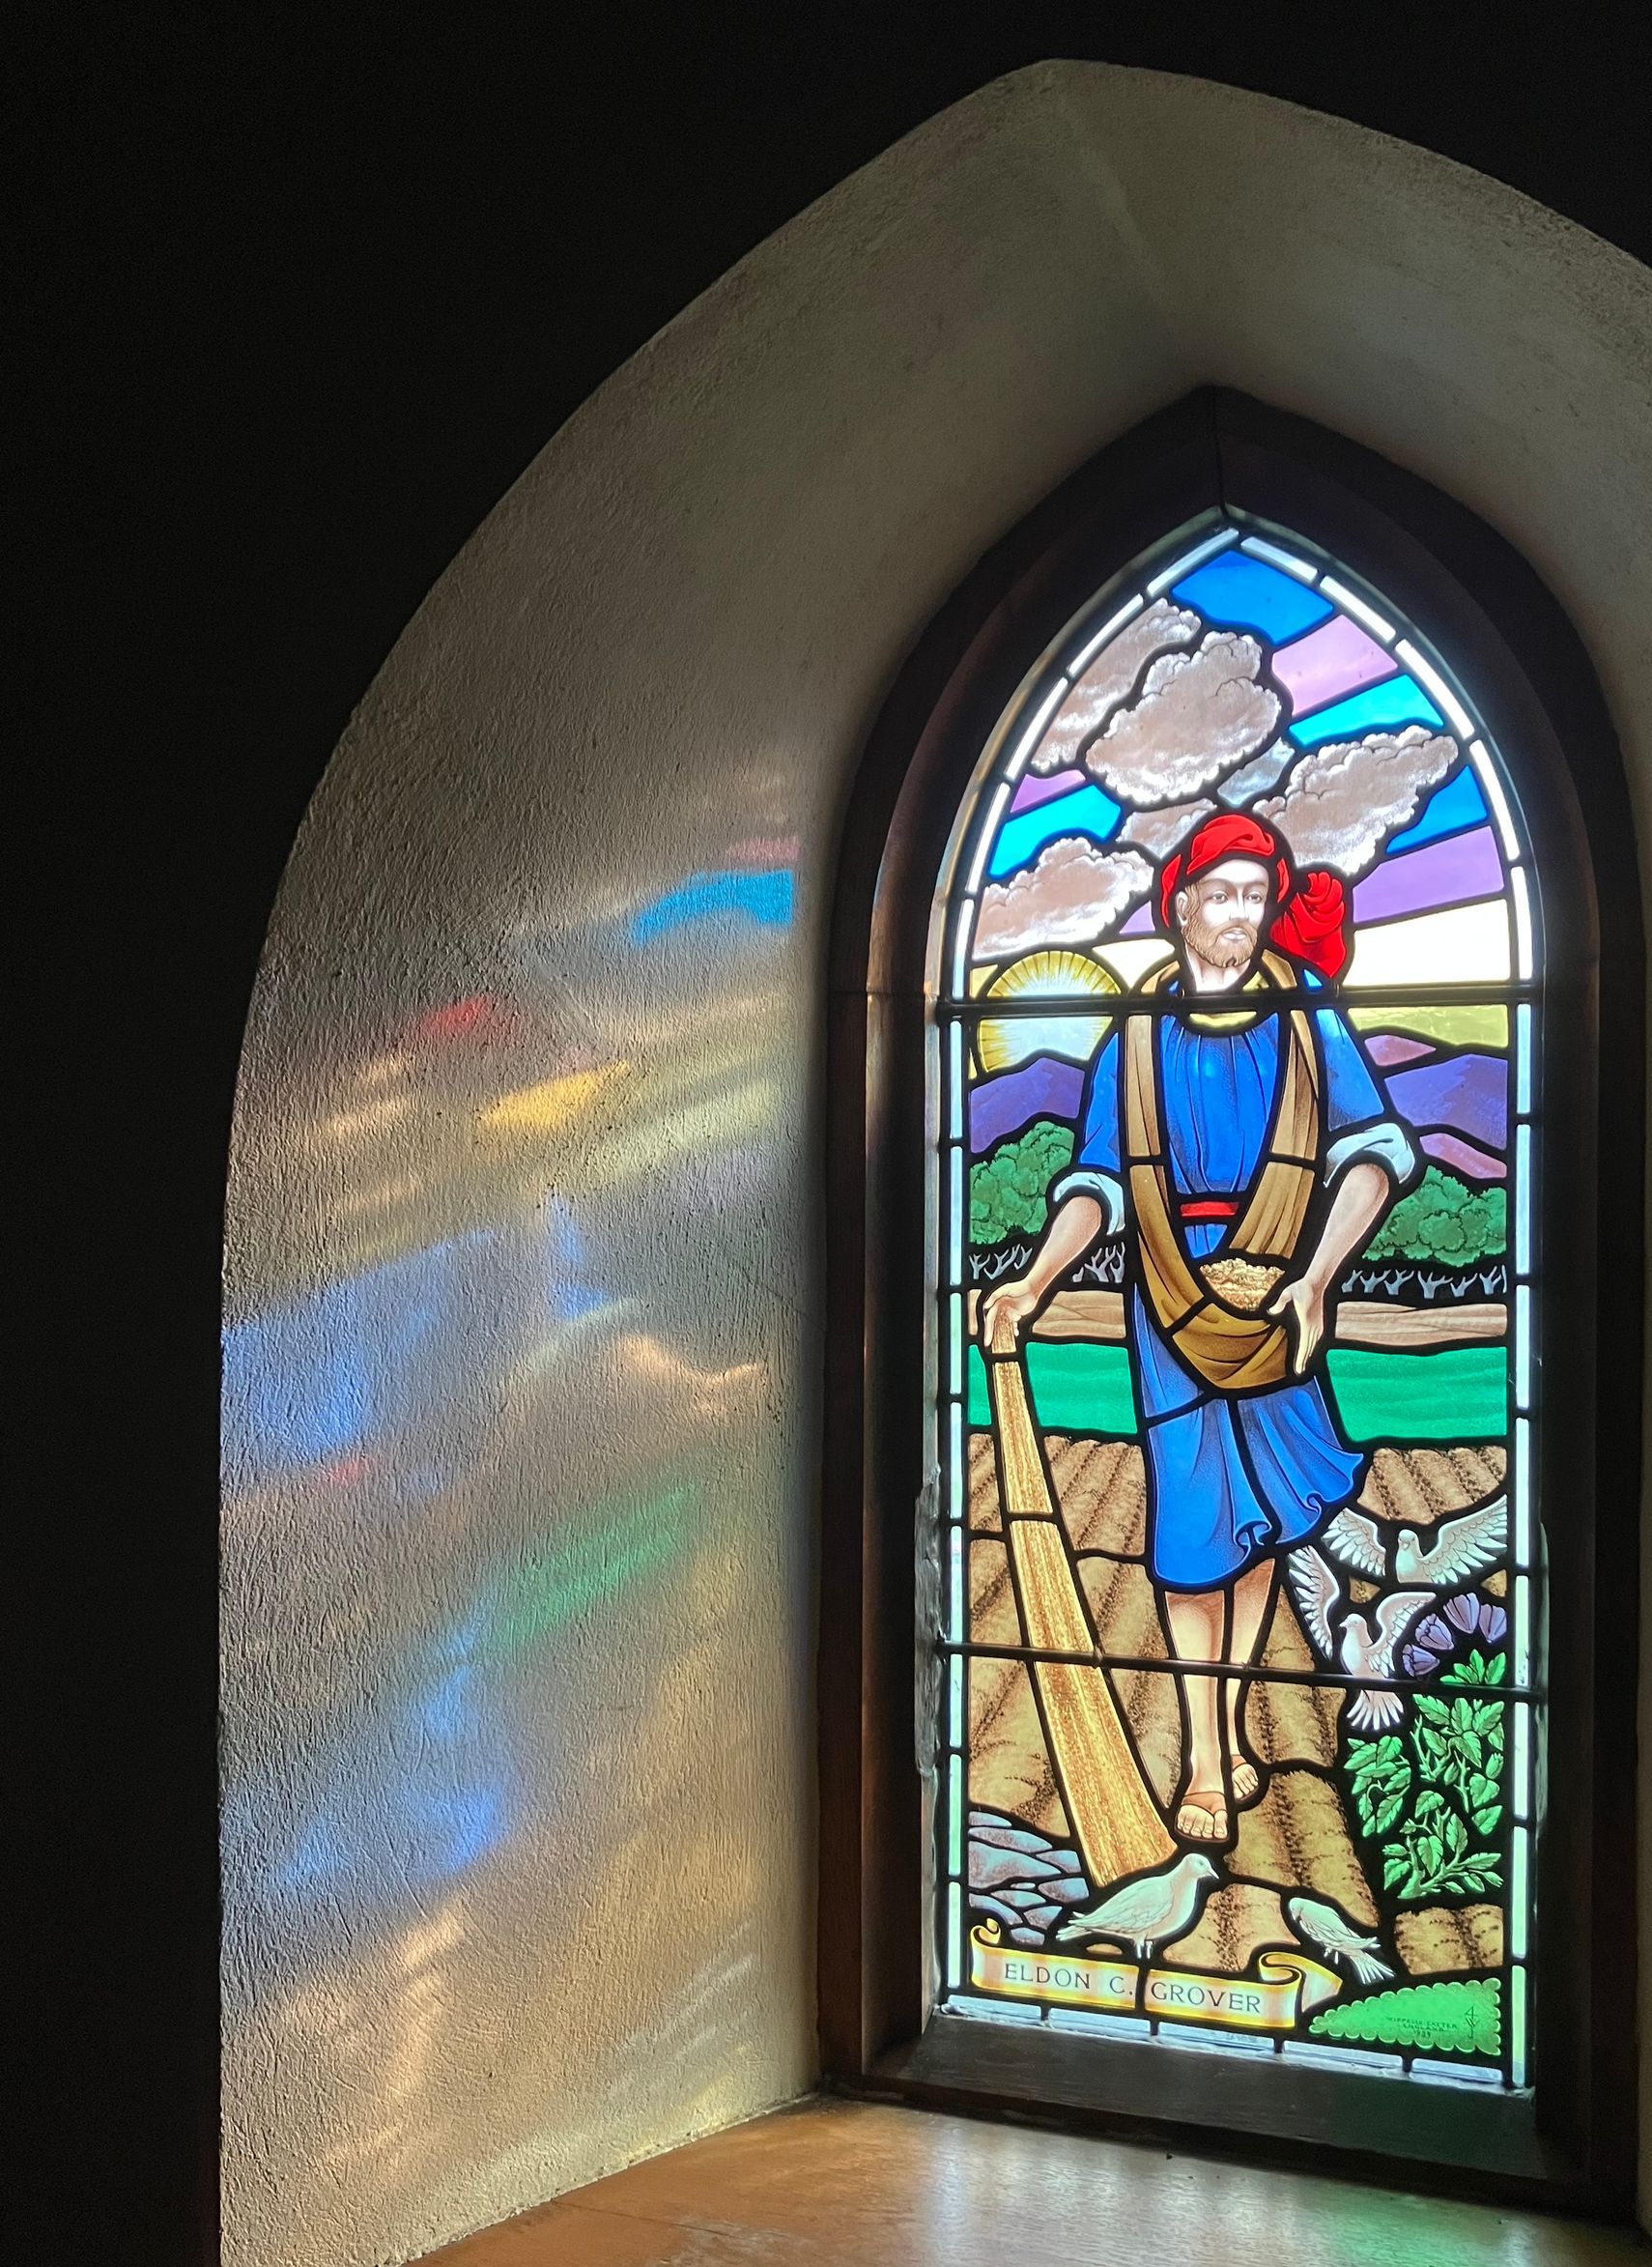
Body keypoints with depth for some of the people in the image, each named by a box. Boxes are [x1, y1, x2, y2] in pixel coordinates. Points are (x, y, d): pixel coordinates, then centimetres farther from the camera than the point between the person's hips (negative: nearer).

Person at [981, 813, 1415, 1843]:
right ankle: (1204, 1760, 2)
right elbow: (1098, 1184, 2)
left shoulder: (1305, 1012, 0)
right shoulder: (1137, 1033, 3)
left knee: (1263, 1517, 7)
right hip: (1172, 1310, 0)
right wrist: (1035, 1283, -14)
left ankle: (1234, 1724, 21)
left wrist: (1317, 1276, -24)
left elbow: (1369, 1149, -10)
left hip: (1275, 1303, 0)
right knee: (1190, 1525, -3)